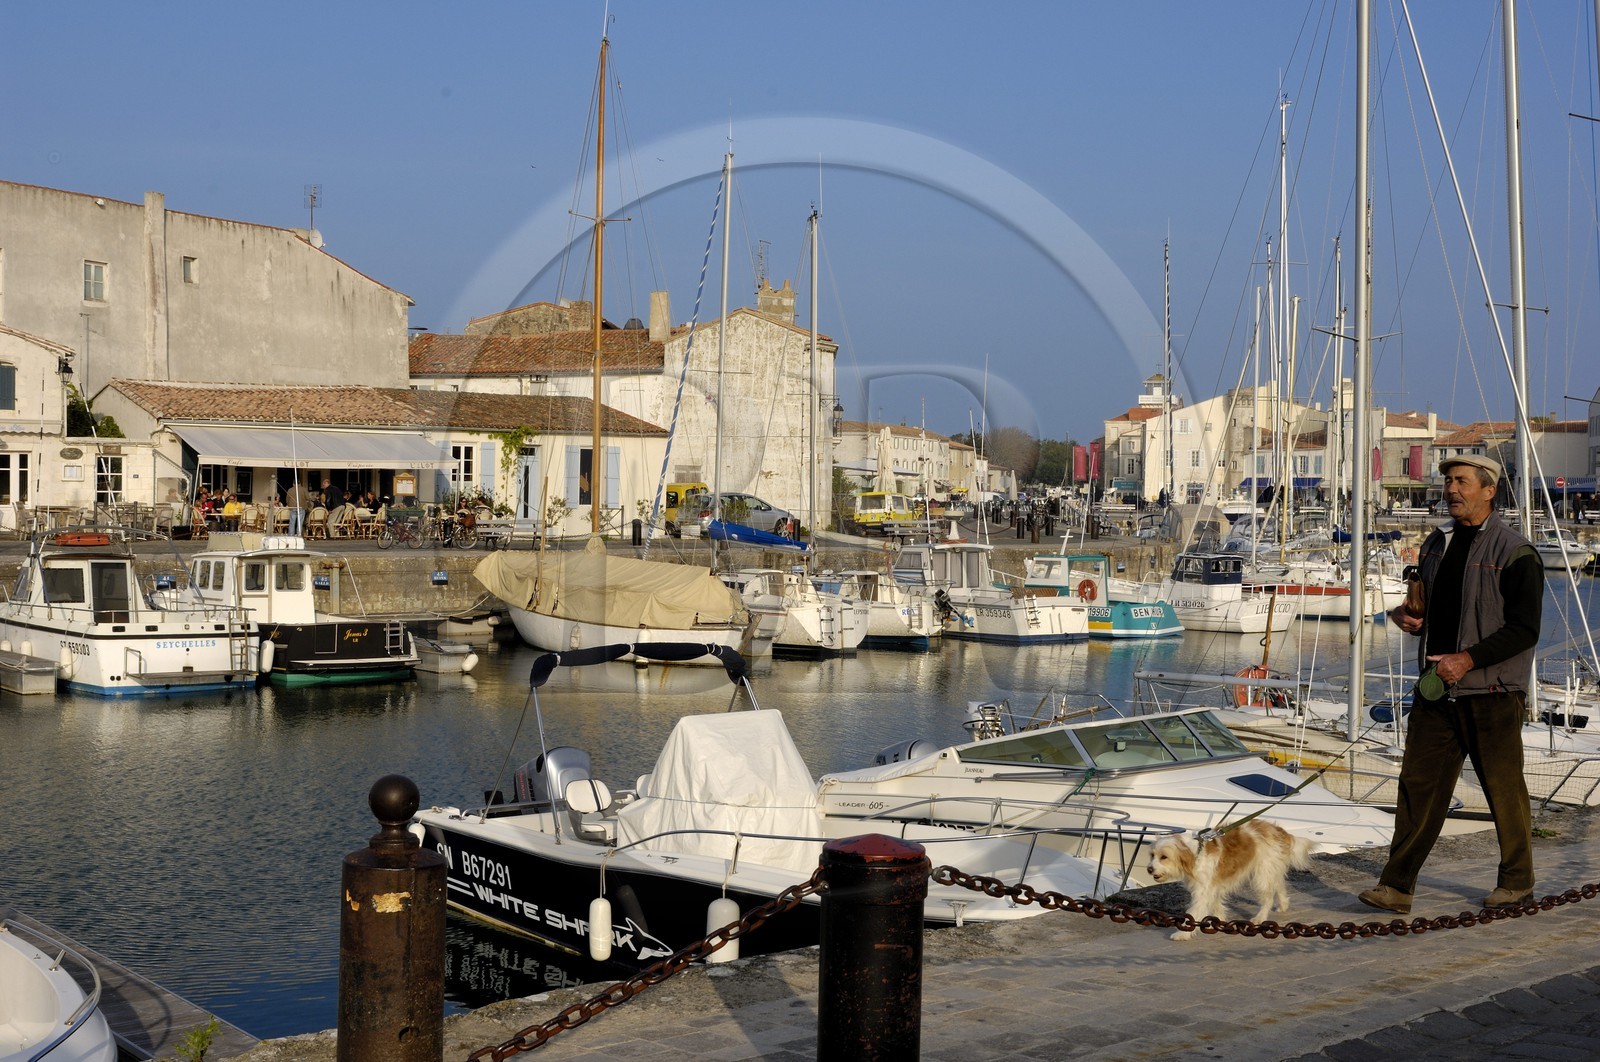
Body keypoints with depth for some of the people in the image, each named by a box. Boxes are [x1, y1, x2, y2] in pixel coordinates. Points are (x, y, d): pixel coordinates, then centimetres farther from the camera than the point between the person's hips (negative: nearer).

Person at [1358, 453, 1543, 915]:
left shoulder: (1514, 552, -9)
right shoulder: (1436, 544, 13)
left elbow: (1524, 629, -13)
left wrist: (1469, 659, -21)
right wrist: (1405, 615, 3)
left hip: (1491, 692, -6)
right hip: (1436, 688, 6)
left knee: (1504, 789, 6)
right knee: (1418, 783, 1)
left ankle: (1517, 881, 25)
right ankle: (1396, 886, 2)